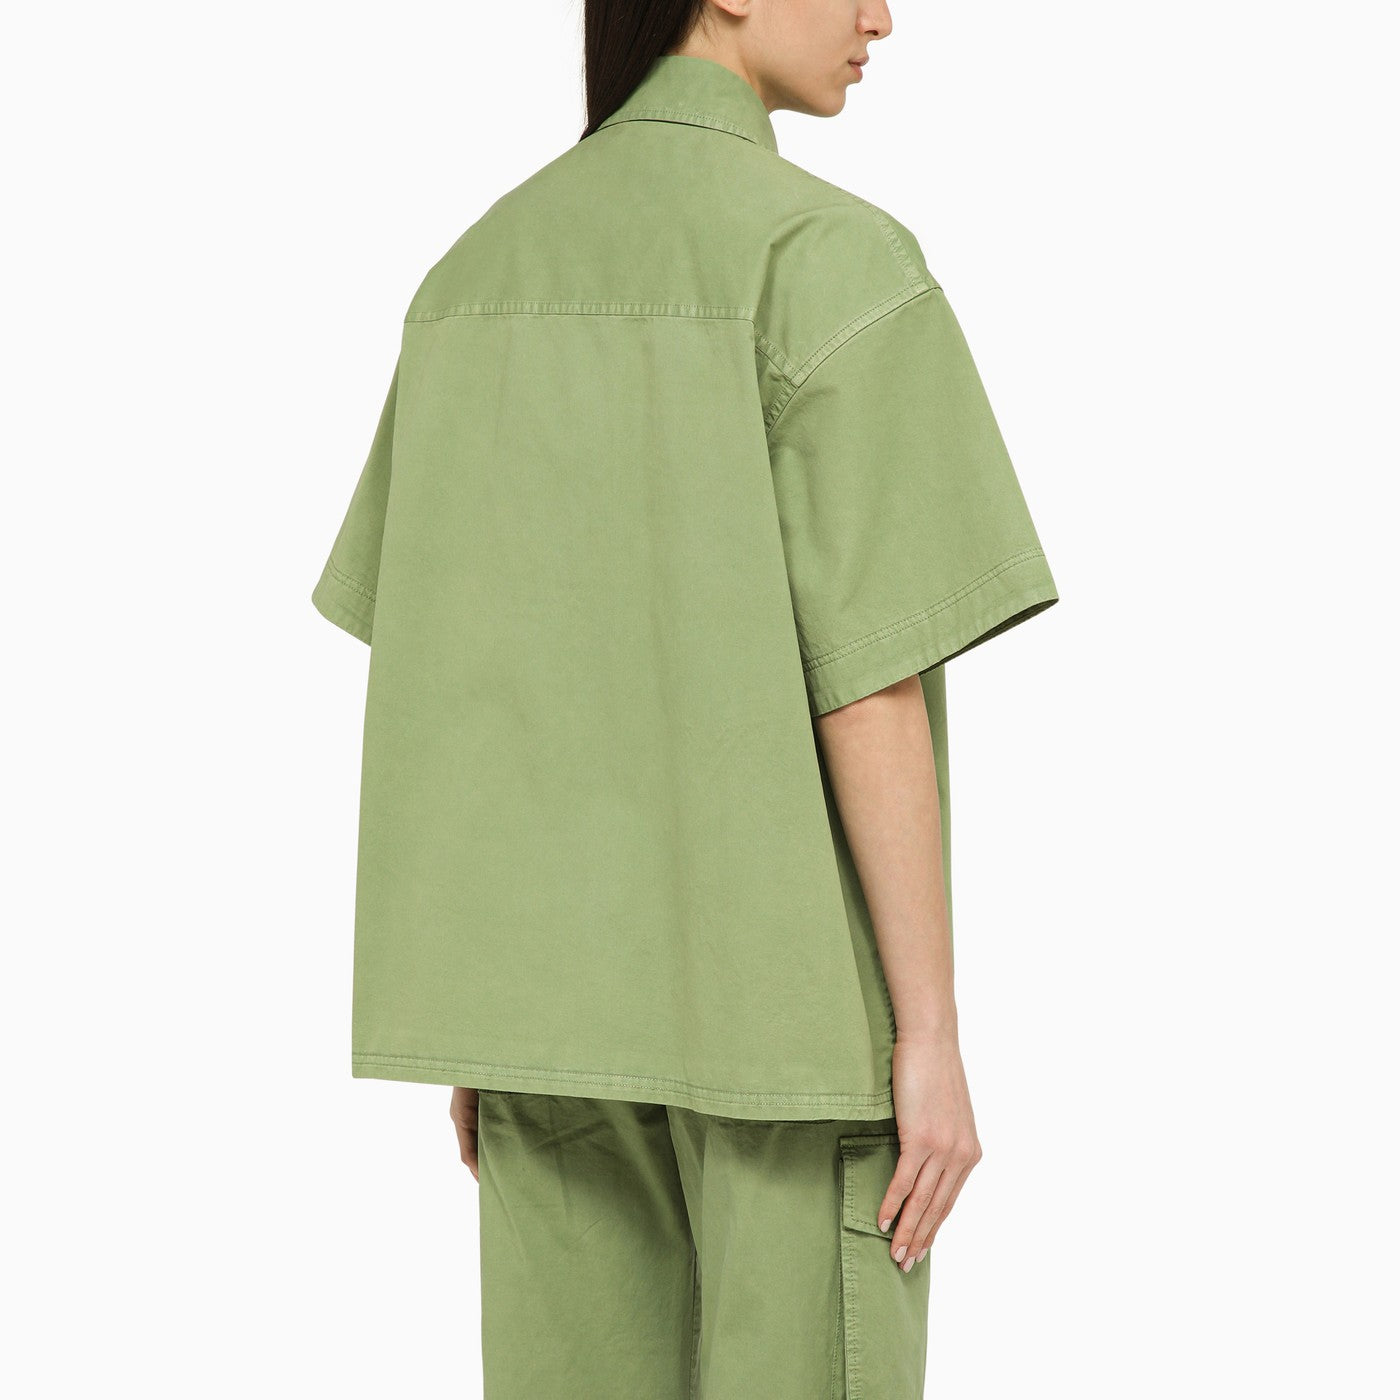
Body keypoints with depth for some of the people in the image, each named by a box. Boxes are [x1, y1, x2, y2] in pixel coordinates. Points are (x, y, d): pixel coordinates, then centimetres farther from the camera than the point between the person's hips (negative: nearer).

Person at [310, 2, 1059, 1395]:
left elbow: (440, 679, 8)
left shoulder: (483, 274, 7)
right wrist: (934, 1036, -13)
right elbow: (871, 682, -18)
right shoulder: (831, 261, -15)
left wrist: (480, 1017, 14)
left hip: (562, 957, 6)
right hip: (779, 974, -6)